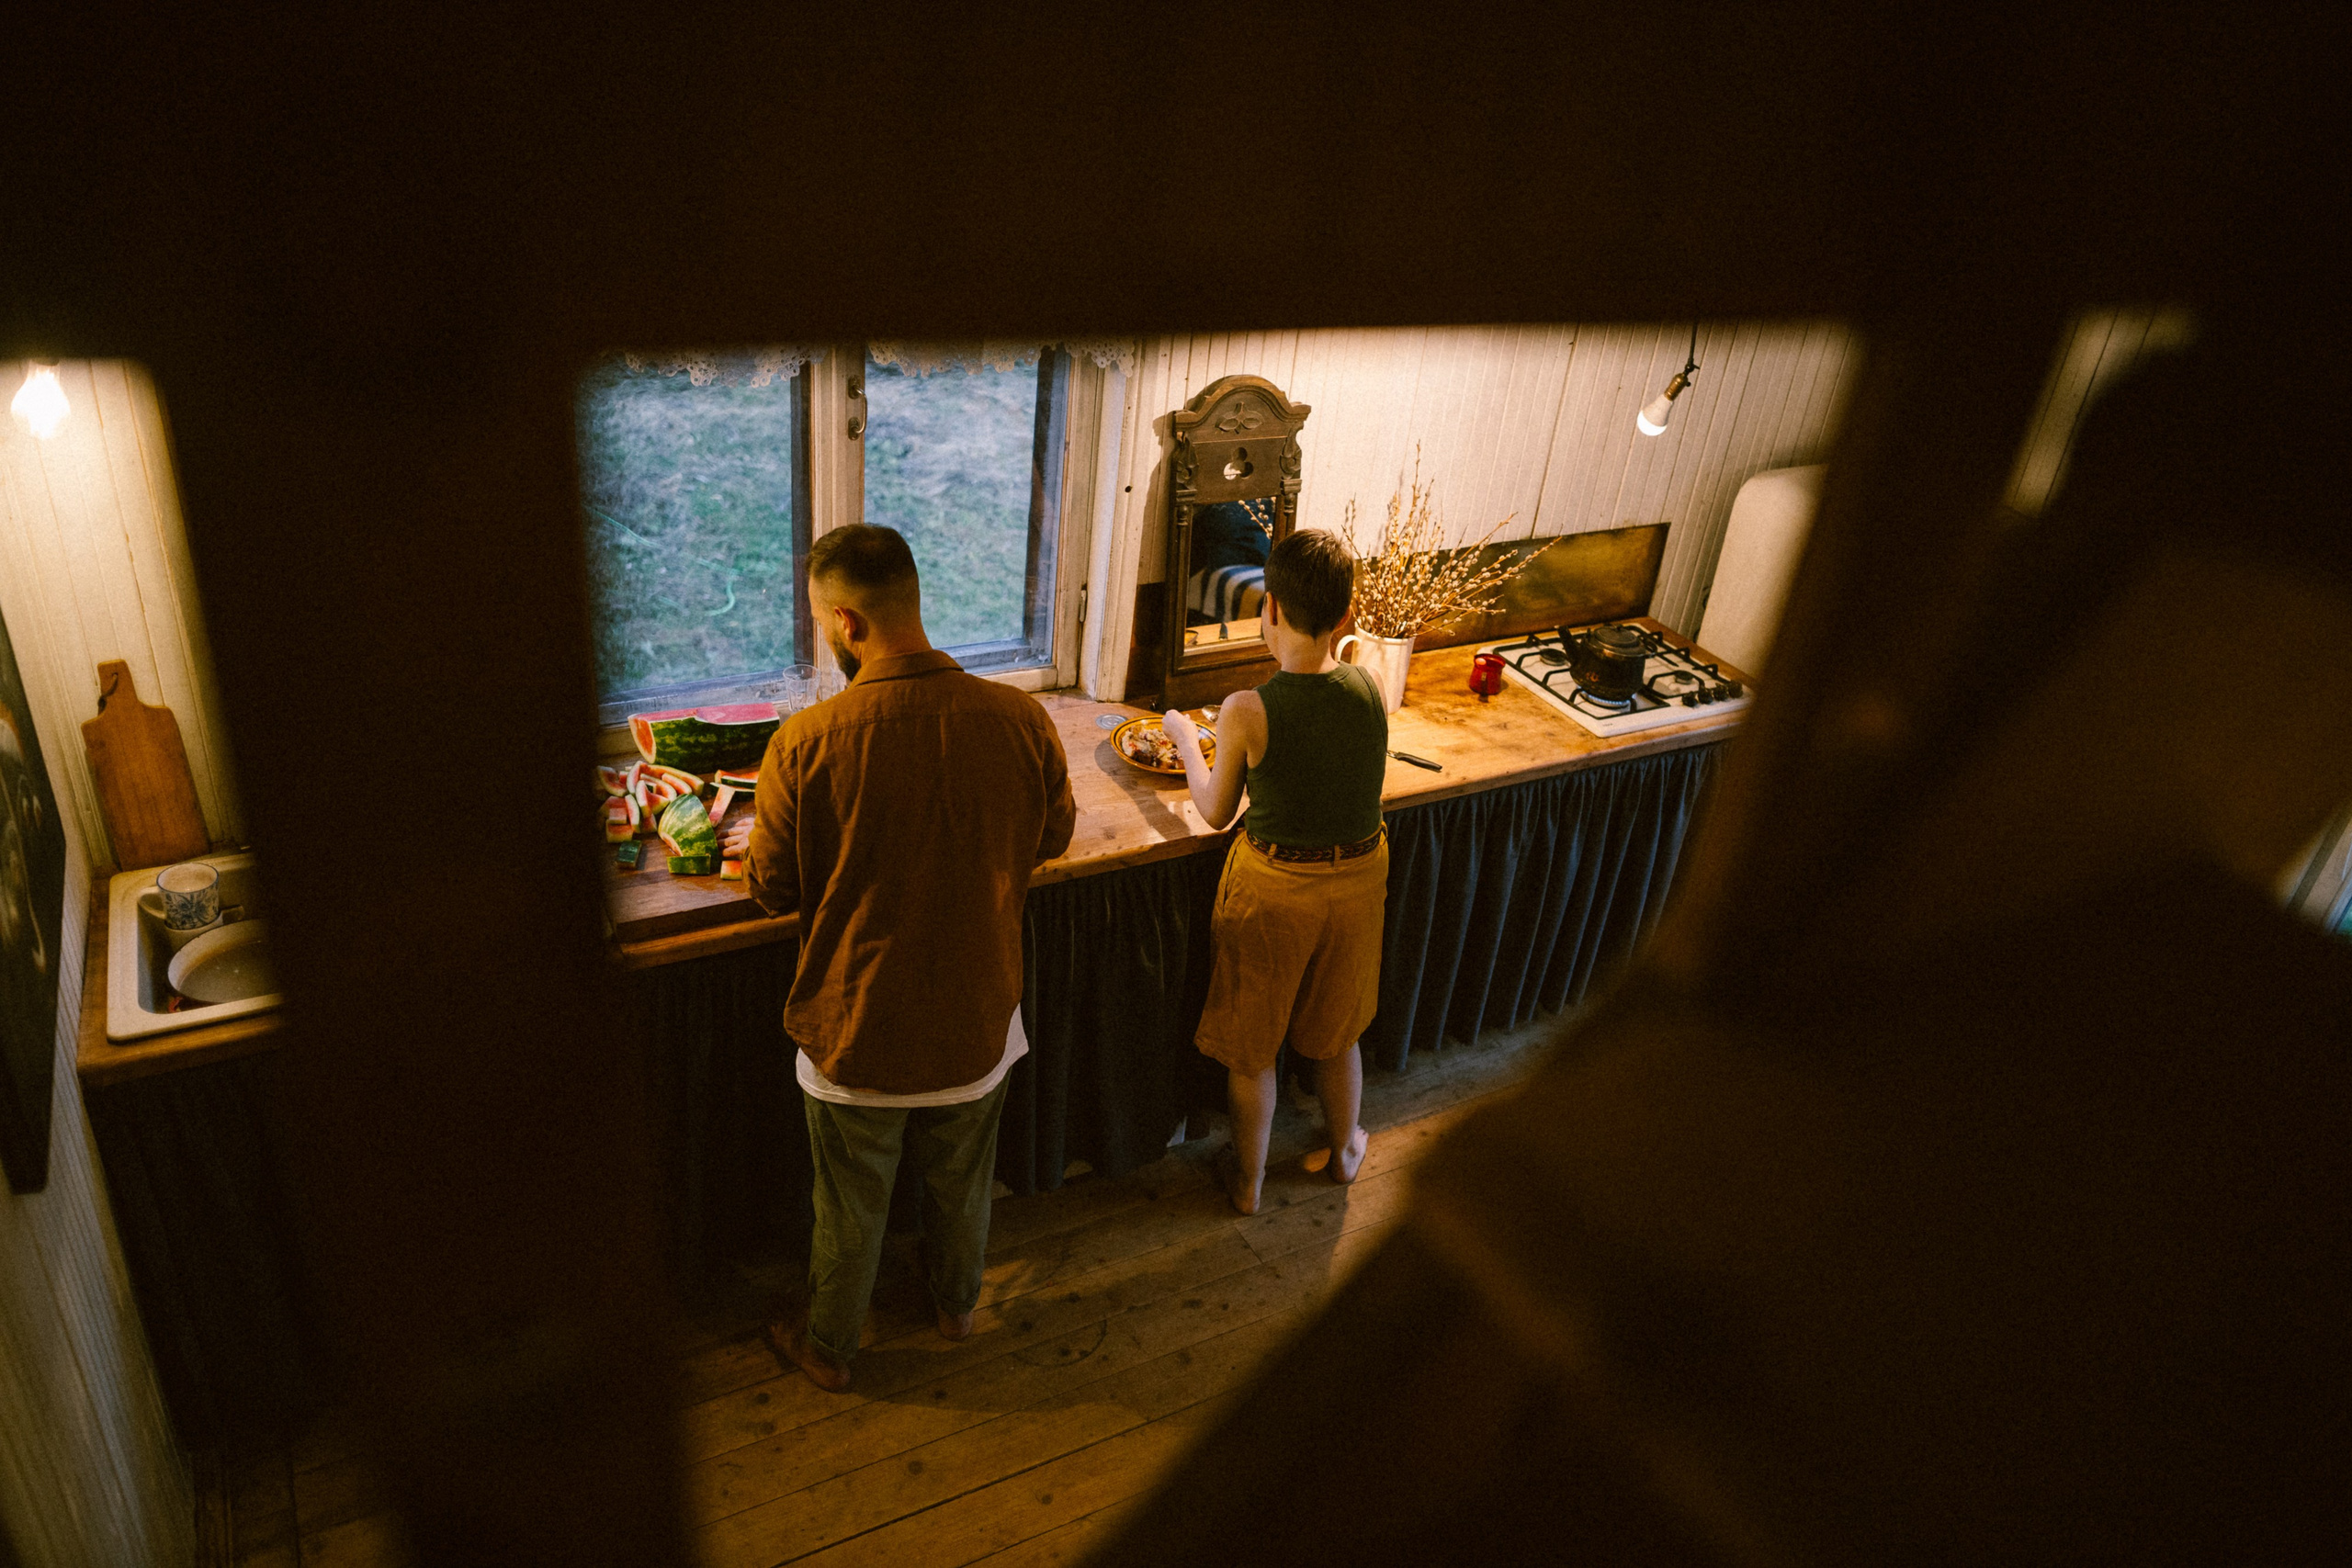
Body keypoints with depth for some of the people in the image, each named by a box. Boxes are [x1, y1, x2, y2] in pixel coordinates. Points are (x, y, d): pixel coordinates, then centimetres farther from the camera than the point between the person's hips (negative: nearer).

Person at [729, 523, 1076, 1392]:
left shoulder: (806, 743, -25)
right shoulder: (1020, 719, -18)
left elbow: (774, 890, -11)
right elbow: (1053, 834, 1)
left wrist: (754, 841, 11)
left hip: (858, 1034, -2)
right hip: (977, 1023, 3)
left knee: (852, 1211, 22)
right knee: (963, 1185, 29)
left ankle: (827, 1348, 46)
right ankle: (957, 1303, 54)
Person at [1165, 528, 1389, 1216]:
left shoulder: (1248, 712, -26)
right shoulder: (1369, 690, -14)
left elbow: (1215, 811, -9)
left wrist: (1185, 739, 8)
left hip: (1274, 888, -4)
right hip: (1360, 878, 4)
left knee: (1251, 1046, 19)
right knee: (1336, 1032, 28)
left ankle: (1249, 1178, 37)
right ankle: (1344, 1150, 49)